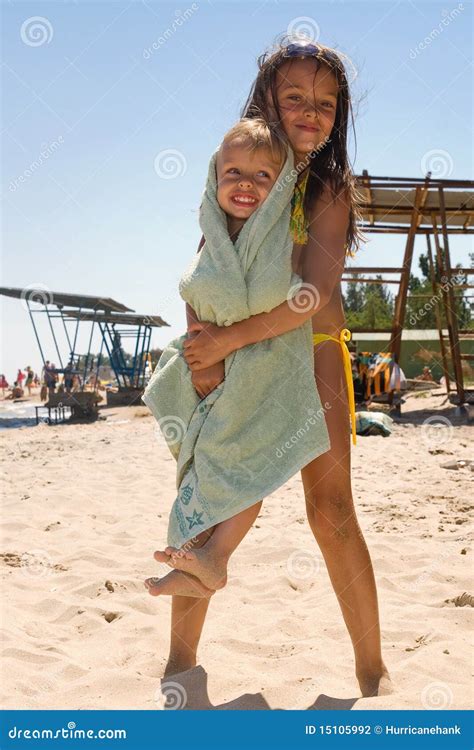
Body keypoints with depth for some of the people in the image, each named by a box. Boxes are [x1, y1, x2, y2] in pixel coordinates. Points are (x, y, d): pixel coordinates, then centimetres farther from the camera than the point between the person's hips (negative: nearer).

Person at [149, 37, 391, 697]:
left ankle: (373, 671, 6)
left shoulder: (332, 186, -4)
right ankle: (181, 660, 17)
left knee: (331, 512, -7)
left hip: (311, 357, -3)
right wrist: (200, 347, -17)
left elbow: (317, 291, -18)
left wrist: (226, 339, -24)